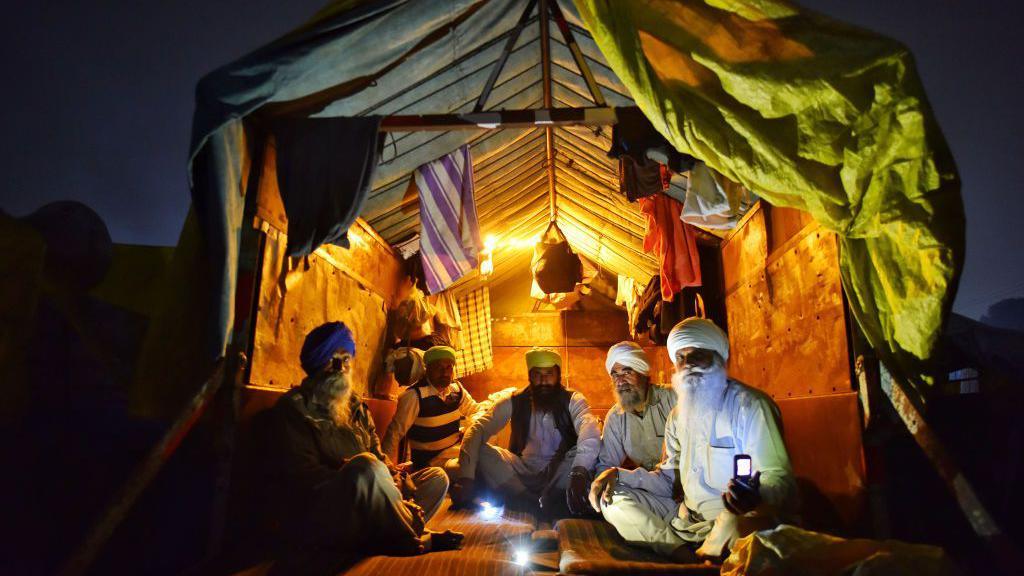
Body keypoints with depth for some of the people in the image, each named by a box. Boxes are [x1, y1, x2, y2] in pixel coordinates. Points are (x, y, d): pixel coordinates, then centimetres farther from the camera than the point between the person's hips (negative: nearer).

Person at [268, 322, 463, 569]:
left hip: (363, 513, 8)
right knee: (366, 468, -35)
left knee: (437, 477, 2)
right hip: (317, 518, -8)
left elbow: (380, 457, 13)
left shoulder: (356, 406, 19)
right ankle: (415, 540, -15)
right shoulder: (294, 408, -2)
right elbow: (303, 476, -13)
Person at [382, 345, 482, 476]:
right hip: (431, 461, -7)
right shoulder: (414, 396, -17)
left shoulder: (456, 388, 4)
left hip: (457, 449, 7)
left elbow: (476, 410, 21)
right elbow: (395, 432, -16)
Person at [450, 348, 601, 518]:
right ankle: (539, 506, -31)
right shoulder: (514, 402, -1)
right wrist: (466, 477, -31)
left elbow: (590, 429, -28)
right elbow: (478, 429, -14)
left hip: (558, 475, -1)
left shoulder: (572, 400, -6)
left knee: (591, 446, -29)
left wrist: (579, 472, -49)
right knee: (481, 450, -24)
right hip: (522, 473, 2)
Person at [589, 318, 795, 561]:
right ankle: (686, 557, -18)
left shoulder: (749, 405, -9)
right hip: (687, 519, 7)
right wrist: (618, 474, -2)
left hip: (736, 520, -7)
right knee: (612, 498, -1)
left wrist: (755, 501, -41)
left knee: (733, 521, -41)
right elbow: (667, 480, 15)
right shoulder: (678, 415, 14)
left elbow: (780, 477, -17)